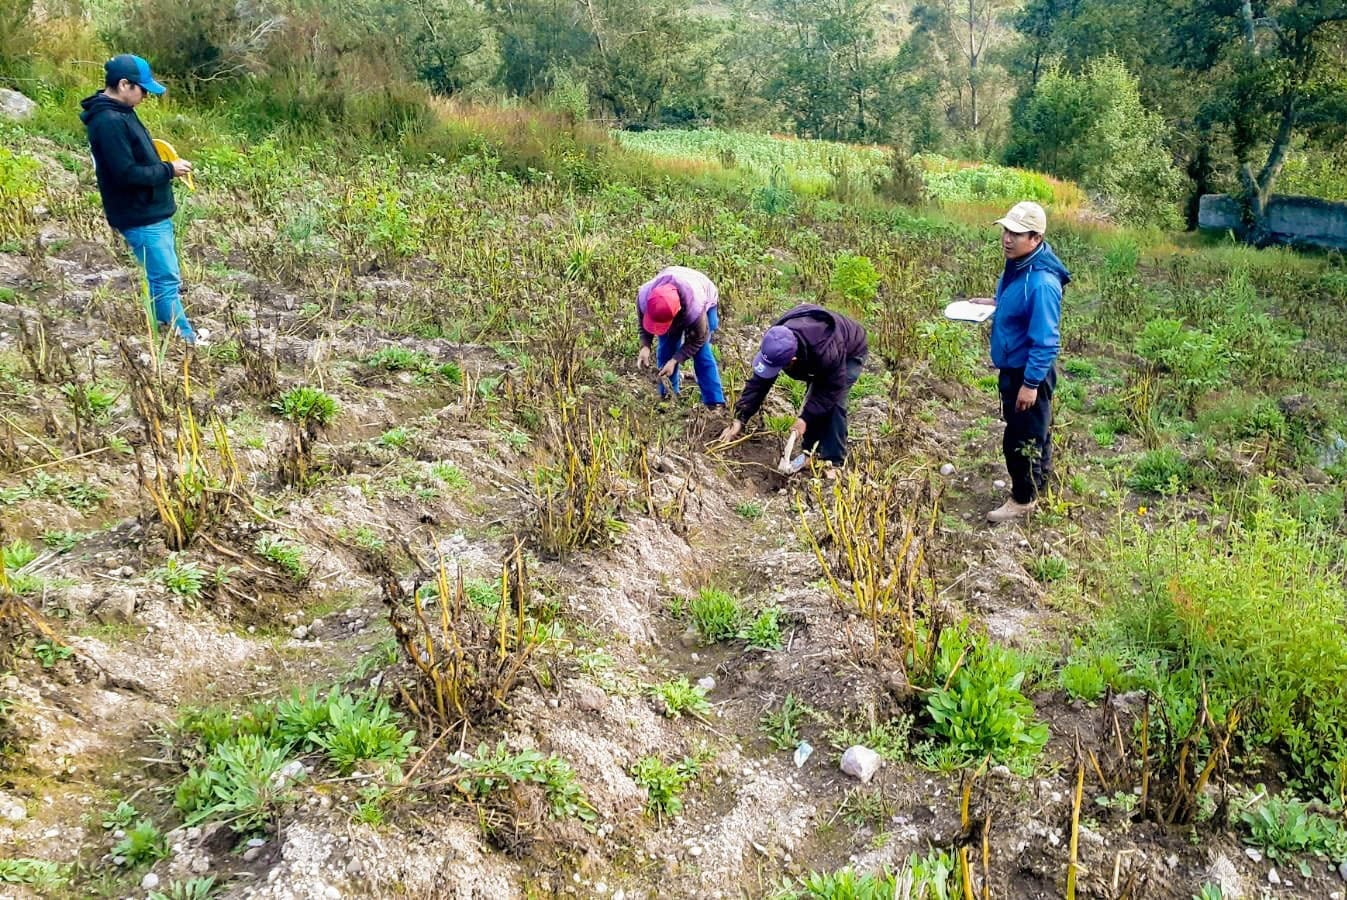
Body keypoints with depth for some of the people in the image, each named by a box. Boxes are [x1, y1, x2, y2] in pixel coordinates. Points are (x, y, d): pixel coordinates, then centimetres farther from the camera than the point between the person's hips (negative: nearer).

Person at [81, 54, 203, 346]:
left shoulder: (119, 113, 12)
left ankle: (173, 334, 26)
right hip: (140, 217, -10)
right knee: (166, 281, -5)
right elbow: (126, 174, -24)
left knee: (165, 278, 16)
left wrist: (165, 166, 6)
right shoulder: (109, 121, -20)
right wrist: (168, 170, -15)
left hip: (151, 212, 10)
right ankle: (185, 341, 1)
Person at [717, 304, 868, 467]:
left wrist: (805, 419, -36)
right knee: (814, 399, 0)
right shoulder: (775, 343, -30)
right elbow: (758, 382, -23)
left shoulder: (826, 352, -48)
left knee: (833, 403, -19)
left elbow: (832, 389, -33)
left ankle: (834, 461, -10)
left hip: (850, 352, -6)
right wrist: (739, 419, -28)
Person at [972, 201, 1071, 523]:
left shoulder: (1041, 282, -30)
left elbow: (1045, 340, -27)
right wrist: (995, 303, 5)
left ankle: (1023, 499, 21)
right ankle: (1039, 481, 43)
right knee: (1034, 429, 25)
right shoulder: (1017, 265, -1)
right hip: (1012, 367, 10)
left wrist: (1031, 383, -25)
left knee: (1021, 437, 4)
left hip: (1028, 372, -10)